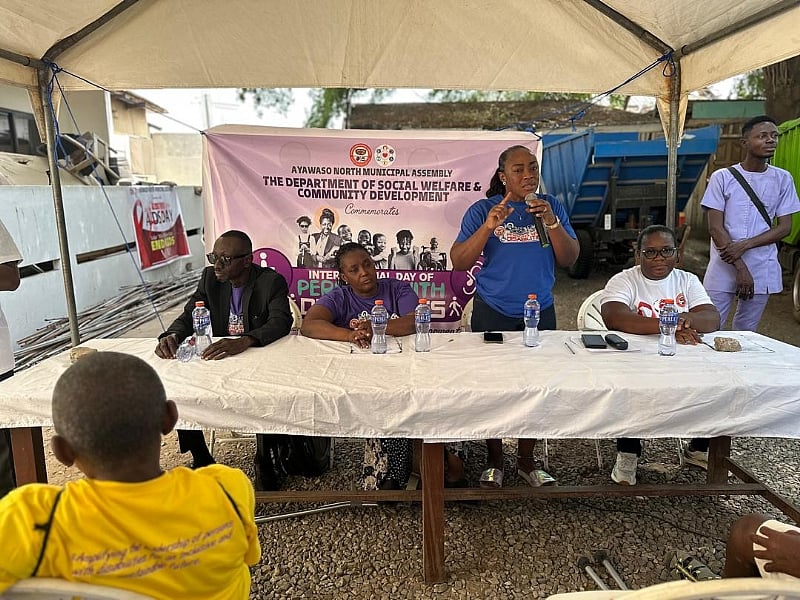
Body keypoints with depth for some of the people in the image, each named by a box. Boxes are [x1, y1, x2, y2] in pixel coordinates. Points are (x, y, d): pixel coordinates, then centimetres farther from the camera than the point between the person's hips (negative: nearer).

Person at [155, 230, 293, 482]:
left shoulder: (272, 282, -12)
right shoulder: (210, 277, 3)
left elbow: (281, 321, -27)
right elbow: (189, 315, 1)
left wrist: (243, 341, -45)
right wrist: (172, 335, -24)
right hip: (219, 357, 5)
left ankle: (264, 459, -2)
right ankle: (201, 459, 7)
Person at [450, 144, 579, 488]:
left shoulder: (551, 207, 5)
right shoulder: (482, 210, -3)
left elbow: (569, 259, -1)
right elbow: (459, 262, -10)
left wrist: (551, 222, -15)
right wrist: (488, 227, -22)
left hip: (540, 312, 2)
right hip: (493, 314, -2)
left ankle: (526, 461, 25)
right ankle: (494, 462, 22)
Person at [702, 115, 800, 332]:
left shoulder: (782, 179, 6)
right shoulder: (722, 178, -3)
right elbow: (715, 227, -6)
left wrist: (744, 245, -13)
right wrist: (740, 267, -12)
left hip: (762, 271, 3)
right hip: (723, 269, -2)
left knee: (746, 333, 11)